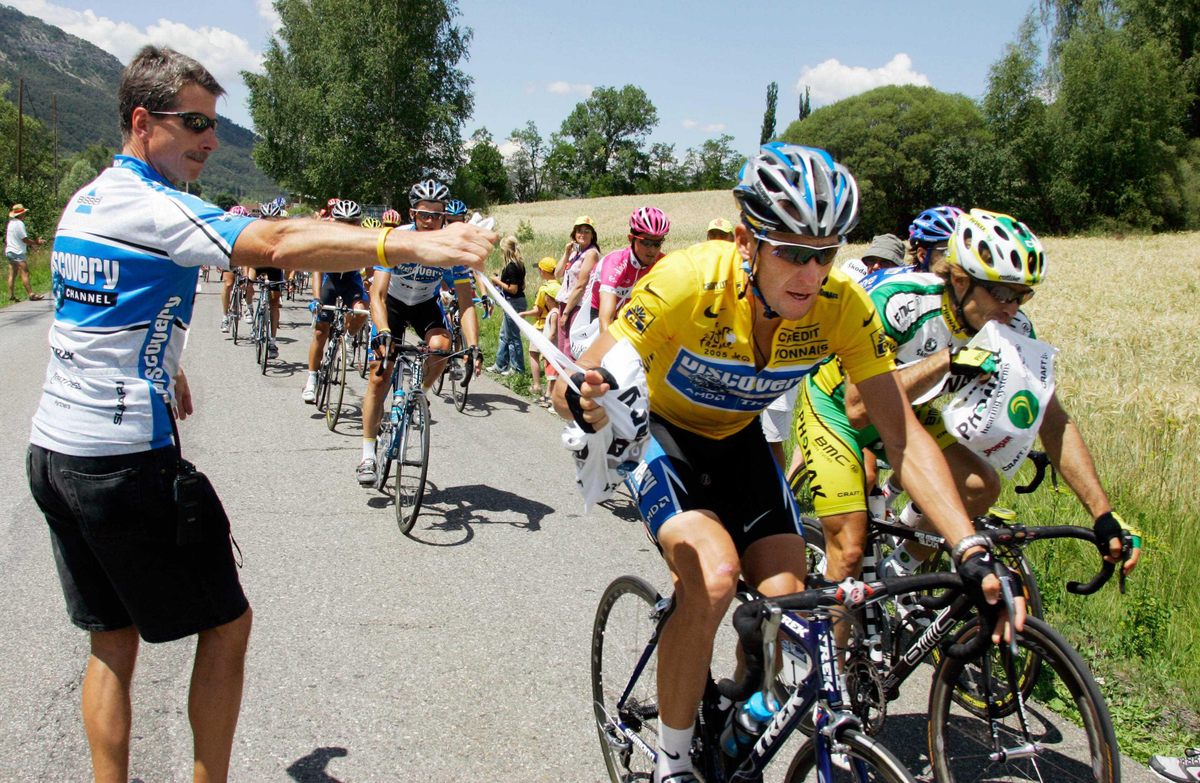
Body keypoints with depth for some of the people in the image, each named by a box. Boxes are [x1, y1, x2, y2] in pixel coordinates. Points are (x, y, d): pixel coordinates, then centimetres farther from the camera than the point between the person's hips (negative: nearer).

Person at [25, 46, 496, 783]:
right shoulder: (152, 207, -16)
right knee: (227, 624, 6)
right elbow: (279, 242, -33)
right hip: (125, 459, -9)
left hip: (53, 448, 9)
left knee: (112, 639, 17)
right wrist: (418, 244, -42)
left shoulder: (84, 201, 12)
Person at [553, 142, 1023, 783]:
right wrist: (583, 401, -57)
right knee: (711, 576, -28)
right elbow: (580, 381, -32)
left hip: (738, 440, 4)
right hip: (659, 431, -4)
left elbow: (905, 438, -22)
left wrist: (972, 555, -33)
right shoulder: (689, 281, -34)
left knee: (786, 598, -11)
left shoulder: (843, 307, -24)